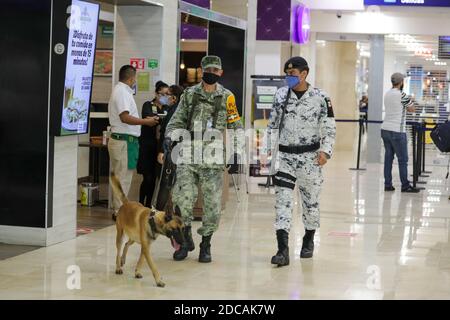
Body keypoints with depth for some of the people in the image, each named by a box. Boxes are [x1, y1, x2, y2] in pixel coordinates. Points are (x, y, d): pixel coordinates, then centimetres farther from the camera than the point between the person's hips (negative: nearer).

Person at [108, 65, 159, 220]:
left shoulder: (121, 90, 18)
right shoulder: (122, 92, -14)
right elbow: (125, 117, -23)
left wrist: (144, 120, 16)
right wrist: (146, 121, -16)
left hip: (120, 139, 11)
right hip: (124, 141, -11)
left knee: (121, 177, 16)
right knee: (123, 178, -5)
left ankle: (119, 209, 22)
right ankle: (119, 211, -1)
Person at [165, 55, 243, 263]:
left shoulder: (227, 98, 6)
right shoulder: (189, 94, 9)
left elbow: (235, 128, 10)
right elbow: (177, 121, 11)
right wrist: (170, 137, -8)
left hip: (213, 160, -1)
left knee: (212, 205, 1)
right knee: (182, 199, -9)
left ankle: (206, 244, 15)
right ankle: (186, 239, 10)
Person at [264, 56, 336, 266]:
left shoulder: (320, 98, -5)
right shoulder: (281, 95, 5)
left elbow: (329, 129, -1)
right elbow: (272, 124, 15)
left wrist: (325, 151, -13)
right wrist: (268, 148, 8)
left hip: (309, 156, -2)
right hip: (284, 156, 2)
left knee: (311, 201, 11)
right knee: (282, 202, -9)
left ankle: (309, 241, 35)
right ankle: (283, 251, -12)